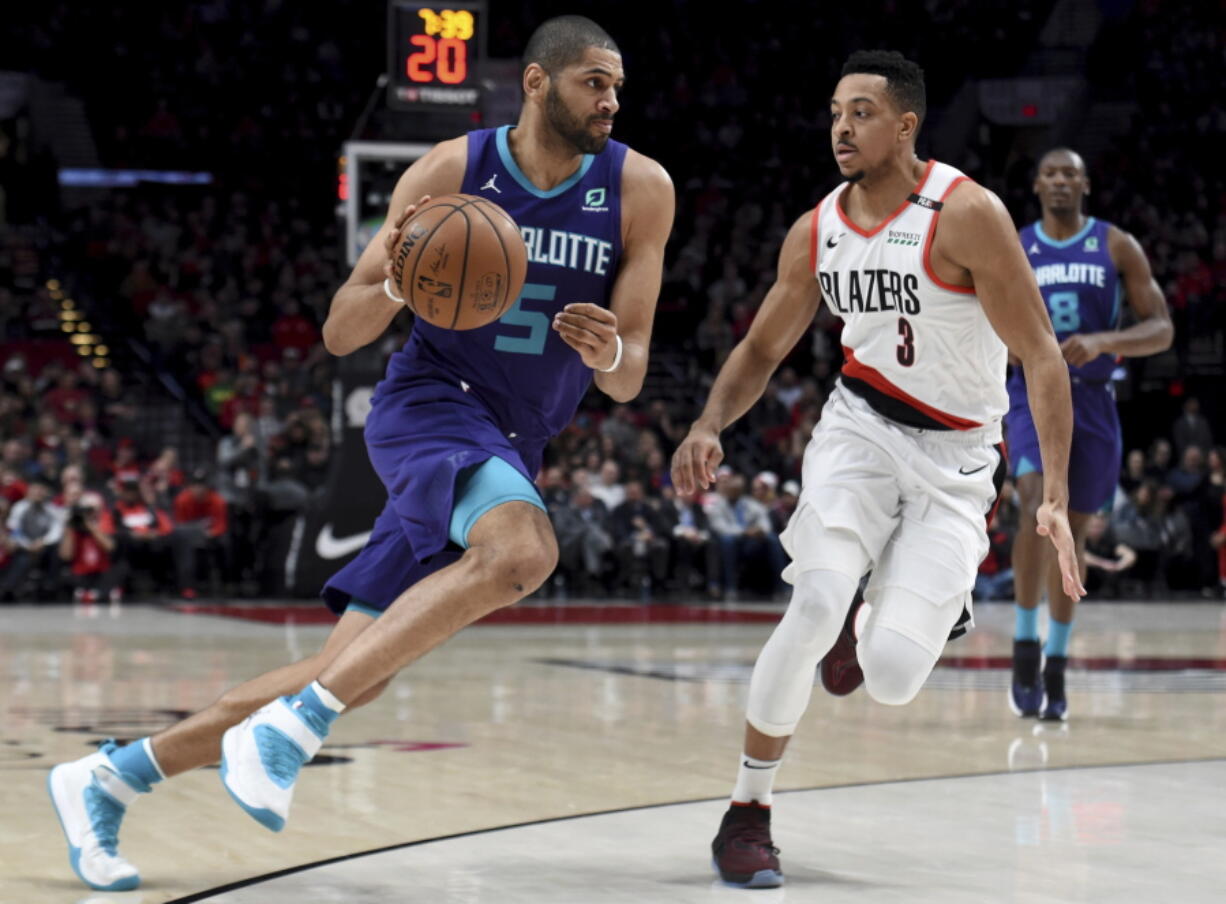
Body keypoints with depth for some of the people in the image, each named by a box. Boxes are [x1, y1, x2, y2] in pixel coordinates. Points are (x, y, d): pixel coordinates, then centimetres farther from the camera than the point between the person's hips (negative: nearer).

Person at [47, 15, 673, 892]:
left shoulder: (640, 188, -3)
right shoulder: (451, 169, -9)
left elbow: (628, 381, -2)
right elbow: (340, 334, -6)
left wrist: (610, 355, -26)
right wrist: (390, 284, -27)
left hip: (509, 451, 4)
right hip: (429, 403, -4)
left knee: (351, 680, 0)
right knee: (524, 550, -36)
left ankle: (110, 777, 14)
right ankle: (286, 729, -33)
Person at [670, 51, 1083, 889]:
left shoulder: (965, 213, -16)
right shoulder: (816, 232, 0)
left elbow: (1043, 357, -16)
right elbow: (761, 351, 13)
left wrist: (1058, 497, -23)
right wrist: (708, 426, -7)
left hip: (957, 457, -3)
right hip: (862, 429, 3)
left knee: (890, 677, -13)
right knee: (817, 602, -24)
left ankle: (876, 622, 28)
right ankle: (747, 814, -8)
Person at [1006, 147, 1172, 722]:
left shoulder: (1117, 246, 1)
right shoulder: (1011, 251, 3)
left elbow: (1161, 330, -5)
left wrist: (1102, 341, -20)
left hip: (1092, 400, 1)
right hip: (1033, 393, -1)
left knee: (1072, 534, 7)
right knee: (1039, 506, -25)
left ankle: (1054, 668, 18)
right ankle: (1025, 647, -17)